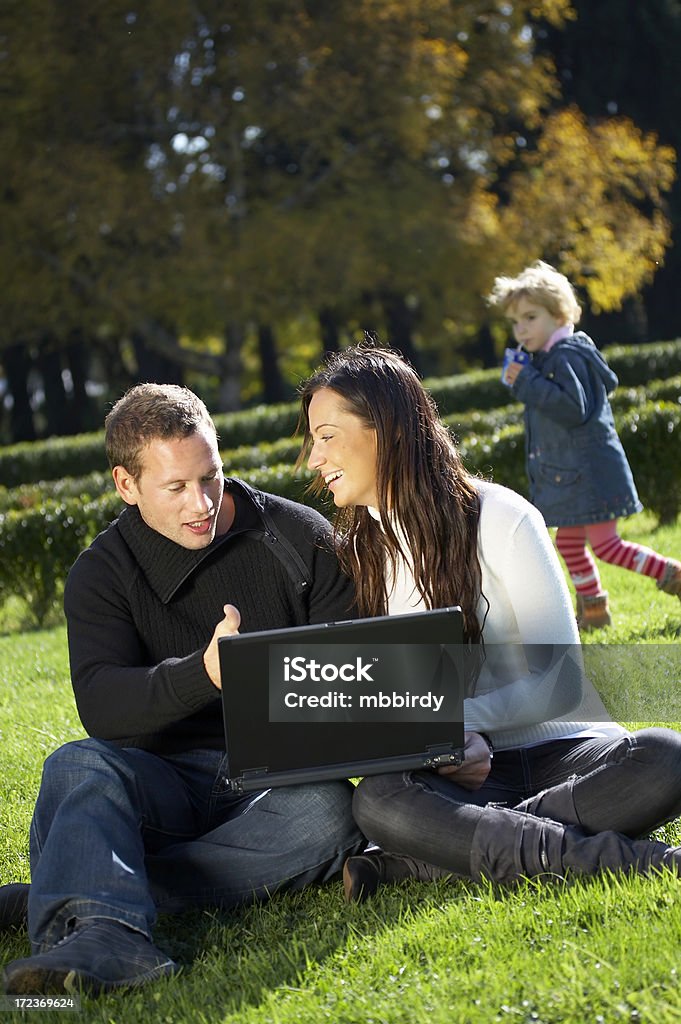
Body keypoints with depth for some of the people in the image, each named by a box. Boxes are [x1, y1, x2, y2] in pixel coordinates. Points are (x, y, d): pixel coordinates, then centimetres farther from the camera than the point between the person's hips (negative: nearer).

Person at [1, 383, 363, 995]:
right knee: (79, 766, -30)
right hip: (171, 779, 0)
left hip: (281, 781, 0)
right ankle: (105, 933, -58)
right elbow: (100, 705, -14)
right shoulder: (101, 574, 3)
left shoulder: (300, 537, 4)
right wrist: (202, 675, -34)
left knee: (329, 812, -34)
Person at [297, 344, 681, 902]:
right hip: (463, 769, 2)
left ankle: (417, 863, -31)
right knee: (376, 801, -33)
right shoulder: (355, 551, 9)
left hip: (560, 749, -2)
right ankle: (630, 859, -35)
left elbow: (561, 682, -9)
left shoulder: (501, 517, -5)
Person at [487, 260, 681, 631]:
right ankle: (593, 610, 25)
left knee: (605, 545, -10)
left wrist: (528, 383, -25)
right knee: (569, 543, 14)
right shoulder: (546, 358, 13)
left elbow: (574, 408, -26)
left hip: (590, 471, -10)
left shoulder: (566, 357, -18)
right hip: (567, 472, 10)